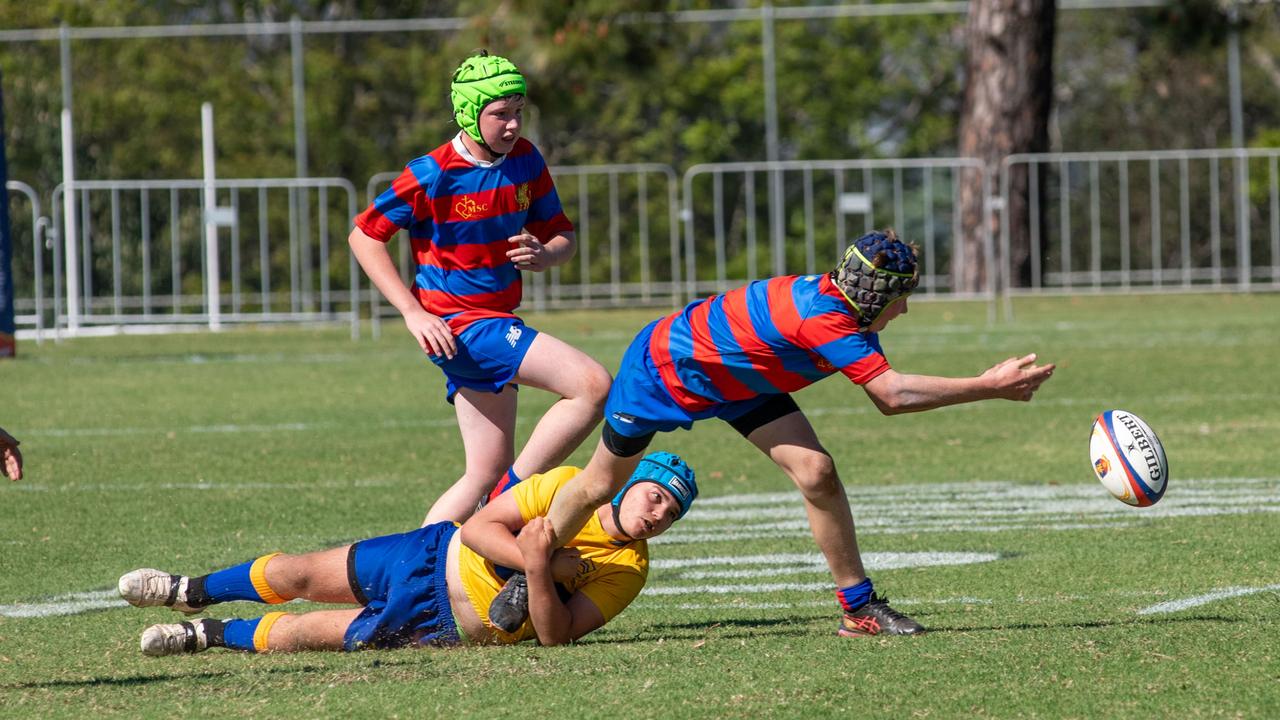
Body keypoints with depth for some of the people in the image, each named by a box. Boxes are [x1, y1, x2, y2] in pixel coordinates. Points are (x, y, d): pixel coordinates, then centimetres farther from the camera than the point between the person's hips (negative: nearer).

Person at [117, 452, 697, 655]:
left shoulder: (628, 572, -15)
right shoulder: (567, 486, -14)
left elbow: (555, 635, -20)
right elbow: (479, 527, -12)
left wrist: (539, 572, -37)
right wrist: (529, 555, -31)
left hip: (447, 627, -1)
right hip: (440, 556, 1)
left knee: (298, 635, -5)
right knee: (298, 575, 8)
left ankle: (209, 635, 22)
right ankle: (189, 592, 36)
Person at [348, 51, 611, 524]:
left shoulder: (526, 161, 4)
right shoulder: (433, 175, -14)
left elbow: (561, 235, 13)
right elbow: (364, 236, -7)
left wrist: (544, 256, -12)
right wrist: (413, 312, -14)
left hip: (496, 321, 7)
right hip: (456, 325, -7)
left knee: (488, 473, 8)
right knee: (593, 386, -22)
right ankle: (510, 499, -14)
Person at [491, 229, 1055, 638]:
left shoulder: (843, 306, -18)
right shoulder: (823, 320, -42)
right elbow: (891, 395, -47)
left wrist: (987, 382, -15)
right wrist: (989, 389, -44)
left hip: (736, 383, 7)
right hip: (664, 367, -7)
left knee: (816, 472, -11)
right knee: (600, 484, 13)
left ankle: (858, 606, -3)